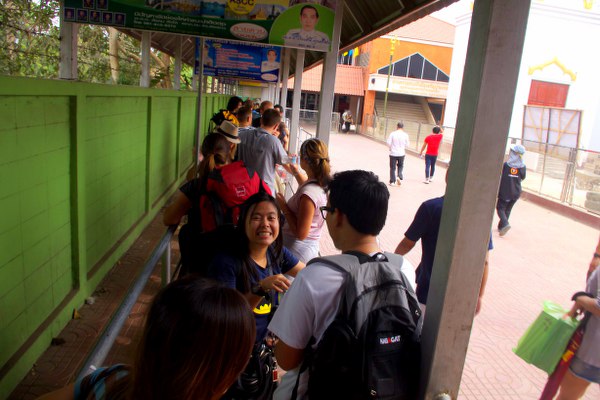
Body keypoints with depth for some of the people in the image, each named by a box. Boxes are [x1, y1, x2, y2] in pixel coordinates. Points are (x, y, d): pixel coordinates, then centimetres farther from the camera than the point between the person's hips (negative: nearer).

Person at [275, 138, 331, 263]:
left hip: (296, 251, -9)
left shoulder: (308, 193, -31)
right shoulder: (324, 184, -3)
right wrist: (296, 172, 23)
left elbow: (301, 233, -26)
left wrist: (284, 206, -19)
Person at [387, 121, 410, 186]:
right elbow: (407, 145, -1)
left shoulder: (392, 134, -11)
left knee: (392, 167, 8)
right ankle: (399, 177, 0)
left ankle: (392, 182, 12)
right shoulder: (405, 135, -6)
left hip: (393, 153, -1)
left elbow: (388, 143, -10)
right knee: (400, 166, 21)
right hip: (401, 153, 1)